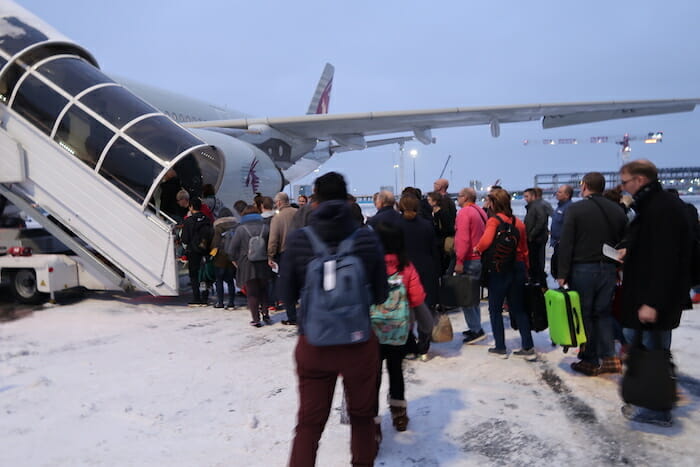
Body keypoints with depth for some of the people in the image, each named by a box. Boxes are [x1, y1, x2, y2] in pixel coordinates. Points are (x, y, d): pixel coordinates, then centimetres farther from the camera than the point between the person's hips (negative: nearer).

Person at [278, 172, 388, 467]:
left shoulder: (297, 240, -11)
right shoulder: (368, 239, -10)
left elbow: (286, 295, -2)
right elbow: (380, 295, -1)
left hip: (313, 345, 0)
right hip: (359, 343, 1)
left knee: (309, 422, 15)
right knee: (362, 415, 23)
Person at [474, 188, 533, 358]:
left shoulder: (494, 220, -12)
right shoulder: (518, 222, 6)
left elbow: (486, 241, -28)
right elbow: (524, 249, 11)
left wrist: (477, 249, -7)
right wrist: (526, 268, 19)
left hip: (499, 269, -6)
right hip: (518, 267, 6)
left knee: (495, 309, 9)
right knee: (519, 309, 13)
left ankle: (500, 348, 14)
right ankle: (528, 347, 13)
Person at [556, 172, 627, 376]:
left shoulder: (575, 209, -8)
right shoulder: (617, 210, 7)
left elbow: (566, 244, -11)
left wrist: (562, 273, -9)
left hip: (582, 269, -4)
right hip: (609, 269, 5)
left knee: (584, 315, 5)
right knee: (604, 313, 15)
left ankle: (590, 361, 10)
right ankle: (609, 357, 11)